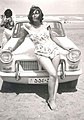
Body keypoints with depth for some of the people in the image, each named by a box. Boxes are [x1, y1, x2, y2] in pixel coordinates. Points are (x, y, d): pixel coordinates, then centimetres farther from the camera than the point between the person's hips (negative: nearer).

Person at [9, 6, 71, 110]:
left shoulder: (46, 26, 3)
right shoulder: (27, 27, -1)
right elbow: (21, 40, 12)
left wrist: (64, 48, 17)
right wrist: (12, 50, 21)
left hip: (54, 51, 3)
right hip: (41, 54, -3)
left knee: (55, 75, -3)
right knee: (53, 74, -19)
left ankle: (53, 98, 3)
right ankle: (51, 99, -3)